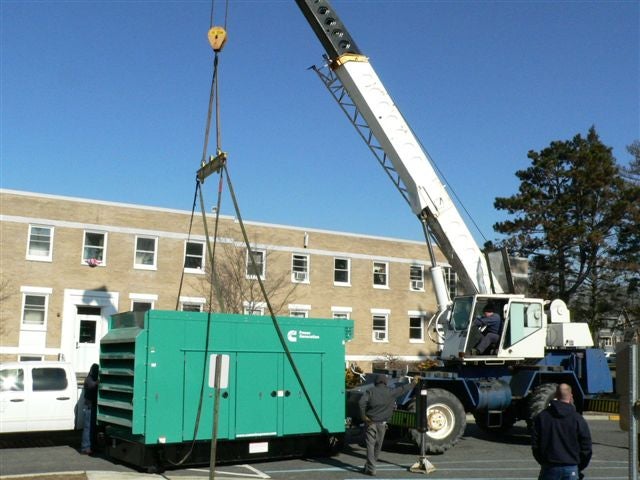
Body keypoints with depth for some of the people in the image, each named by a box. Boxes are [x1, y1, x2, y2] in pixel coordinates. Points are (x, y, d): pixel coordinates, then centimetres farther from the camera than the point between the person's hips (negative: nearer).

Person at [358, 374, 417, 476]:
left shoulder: (370, 391, -5)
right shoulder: (390, 392, -1)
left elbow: (361, 402, -19)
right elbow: (403, 389, 11)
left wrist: (363, 416, -10)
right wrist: (413, 383, 26)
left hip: (371, 422, -1)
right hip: (382, 423, 2)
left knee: (370, 445, 0)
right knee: (378, 445, 17)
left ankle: (371, 469, -7)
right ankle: (370, 465, 28)